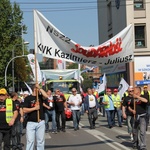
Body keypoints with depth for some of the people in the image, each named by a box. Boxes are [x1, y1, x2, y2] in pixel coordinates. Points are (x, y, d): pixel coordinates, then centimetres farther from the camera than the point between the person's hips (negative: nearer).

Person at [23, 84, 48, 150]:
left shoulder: (40, 96, 8)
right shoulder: (28, 98, -3)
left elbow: (46, 96, -14)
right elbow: (24, 110, -9)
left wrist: (40, 88, -8)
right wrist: (34, 108, -14)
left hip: (41, 122, 3)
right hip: (31, 123, -3)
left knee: (40, 141, 8)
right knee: (30, 141, -4)